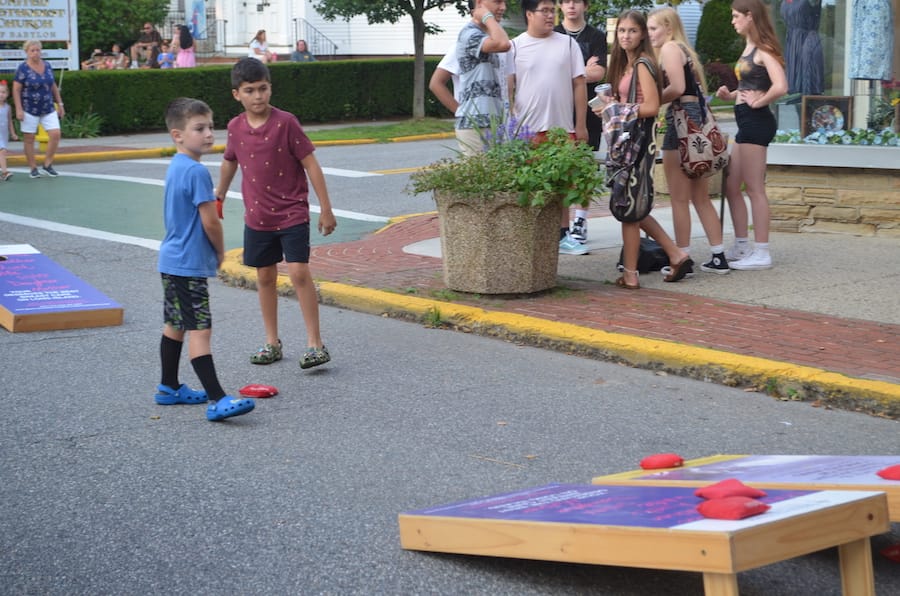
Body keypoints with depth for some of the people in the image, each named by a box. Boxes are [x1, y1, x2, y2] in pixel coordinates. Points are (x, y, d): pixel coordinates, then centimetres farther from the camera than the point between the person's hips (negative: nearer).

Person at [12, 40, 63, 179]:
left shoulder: (47, 66, 7)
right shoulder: (23, 68, -8)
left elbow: (53, 86, 16)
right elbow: (16, 89, -8)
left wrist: (59, 104, 14)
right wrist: (18, 109, -15)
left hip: (48, 109, 4)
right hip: (29, 110, -4)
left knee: (55, 134, -7)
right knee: (29, 139, 1)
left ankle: (47, 164, 7)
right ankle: (33, 168, 12)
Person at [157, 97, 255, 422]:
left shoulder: (175, 167, 10)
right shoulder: (196, 171, -19)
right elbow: (210, 222, -19)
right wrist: (220, 252, -2)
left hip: (172, 261, 10)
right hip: (189, 265, -10)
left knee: (175, 325, 18)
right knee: (199, 330, -12)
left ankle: (169, 388, 29)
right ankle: (217, 400, -15)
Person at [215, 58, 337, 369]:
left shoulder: (286, 123, -13)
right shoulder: (236, 127, 0)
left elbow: (311, 164, -10)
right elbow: (230, 163, 20)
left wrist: (325, 209, -10)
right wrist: (218, 198, 31)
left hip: (292, 213, -5)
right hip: (257, 216, 5)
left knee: (299, 273, -12)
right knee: (265, 277, 11)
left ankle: (315, 344, -6)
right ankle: (272, 342, 23)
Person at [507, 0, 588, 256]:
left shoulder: (567, 43, 6)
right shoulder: (515, 47, 2)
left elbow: (579, 85, 6)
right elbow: (507, 88, 1)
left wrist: (581, 125, 1)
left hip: (563, 127, 2)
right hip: (527, 129, -2)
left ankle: (562, 234, 16)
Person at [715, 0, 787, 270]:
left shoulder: (762, 50, -13)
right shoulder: (749, 48, 14)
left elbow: (780, 87, -26)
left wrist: (757, 103, -14)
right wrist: (731, 95, 2)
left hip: (756, 122, -10)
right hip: (746, 123, 10)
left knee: (754, 188, -5)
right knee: (731, 187, 14)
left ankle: (761, 253, 0)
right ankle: (742, 246, 23)